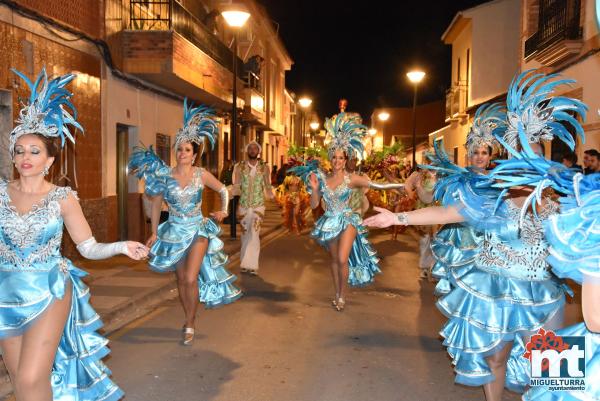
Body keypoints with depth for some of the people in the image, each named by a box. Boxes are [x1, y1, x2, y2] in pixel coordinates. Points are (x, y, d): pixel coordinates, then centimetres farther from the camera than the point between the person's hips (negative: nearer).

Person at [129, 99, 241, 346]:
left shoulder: (202, 175, -8)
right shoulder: (165, 175, -7)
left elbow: (223, 190, 10)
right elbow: (156, 203, 5)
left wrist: (224, 210, 1)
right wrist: (154, 233, 7)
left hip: (198, 230, -2)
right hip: (174, 232, 2)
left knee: (191, 279, -13)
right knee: (181, 280, 11)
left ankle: (189, 325, 7)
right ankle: (189, 320, 30)